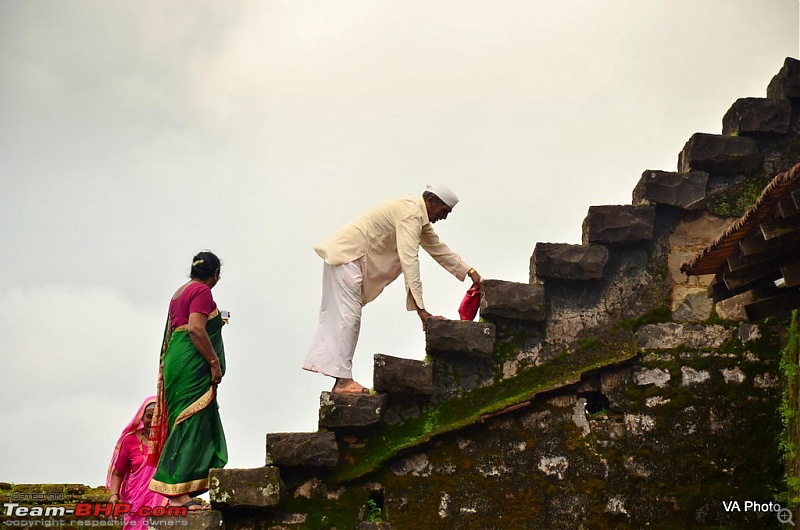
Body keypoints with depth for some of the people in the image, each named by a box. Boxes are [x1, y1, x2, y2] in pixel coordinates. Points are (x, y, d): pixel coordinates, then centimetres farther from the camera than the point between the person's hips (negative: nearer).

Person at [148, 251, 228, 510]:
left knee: (185, 425, 9)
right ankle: (178, 493, -15)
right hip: (192, 363, -10)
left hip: (176, 361, 10)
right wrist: (215, 361, -17)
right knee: (192, 425, -11)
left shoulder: (181, 292, 21)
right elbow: (196, 329, -19)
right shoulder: (201, 291, -8)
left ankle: (179, 492, 7)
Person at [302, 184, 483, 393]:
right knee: (347, 315, -14)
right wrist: (420, 307, -29)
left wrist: (470, 272, 20)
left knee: (337, 317, 7)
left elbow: (438, 249, 25)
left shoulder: (419, 216, 14)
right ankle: (343, 380, -16)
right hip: (347, 255, -11)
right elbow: (409, 259, -27)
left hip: (343, 255, 11)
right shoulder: (410, 213, -19)